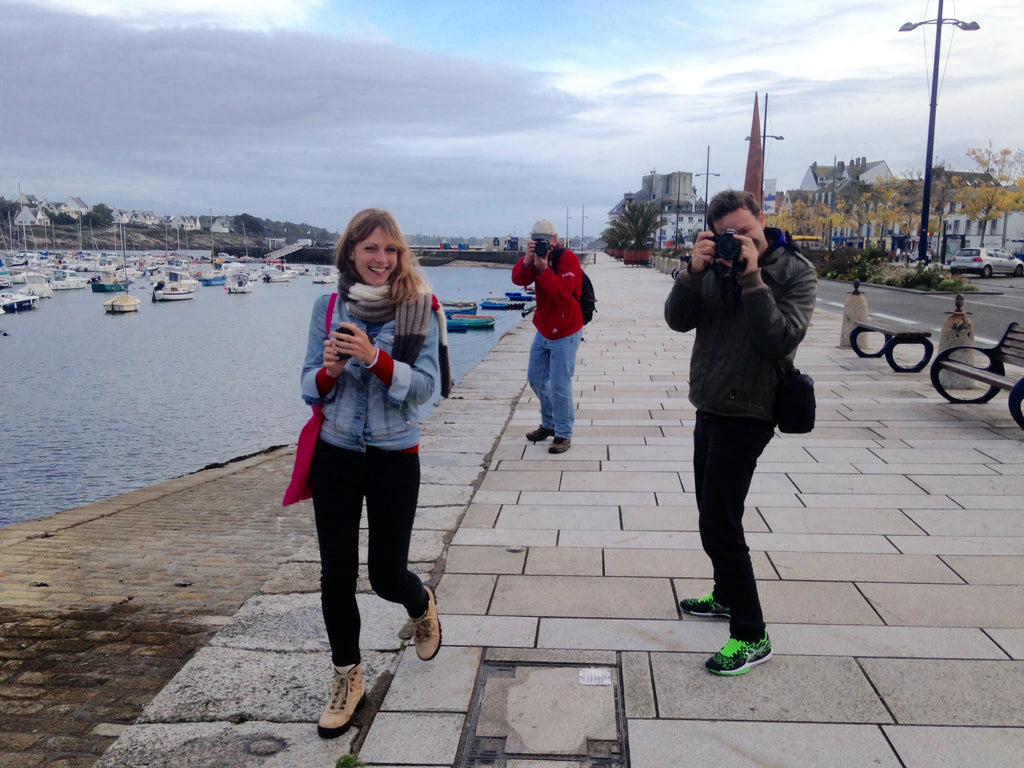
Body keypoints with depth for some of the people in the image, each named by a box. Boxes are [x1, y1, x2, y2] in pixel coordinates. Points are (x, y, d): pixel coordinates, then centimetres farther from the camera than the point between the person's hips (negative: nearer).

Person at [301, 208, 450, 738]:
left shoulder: (419, 309, -8)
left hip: (395, 459, -2)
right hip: (334, 456, 2)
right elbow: (310, 389, 2)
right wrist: (330, 369, -20)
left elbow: (426, 386, -15)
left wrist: (373, 357, -29)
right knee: (336, 574, 7)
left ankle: (422, 605, 44)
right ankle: (347, 679, 28)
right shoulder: (328, 308, 0)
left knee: (386, 573, 6)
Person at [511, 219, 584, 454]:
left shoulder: (567, 258, -17)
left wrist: (544, 268, -33)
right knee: (536, 379, 16)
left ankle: (564, 435, 5)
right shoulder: (538, 256, 5)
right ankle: (549, 424, 33)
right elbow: (518, 279, -10)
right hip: (543, 331, 8)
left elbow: (563, 293, -30)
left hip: (565, 333, -8)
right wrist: (527, 260, -26)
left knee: (559, 386, -7)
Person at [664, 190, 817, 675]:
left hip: (747, 413, -7)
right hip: (710, 407, 7)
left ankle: (751, 637, 1)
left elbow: (781, 339, -23)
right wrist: (693, 272, -19)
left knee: (719, 525, -10)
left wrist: (752, 278, -26)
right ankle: (726, 595, 40)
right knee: (712, 513, 20)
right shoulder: (717, 267, 4)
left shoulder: (795, 273, -11)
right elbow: (678, 320, -5)